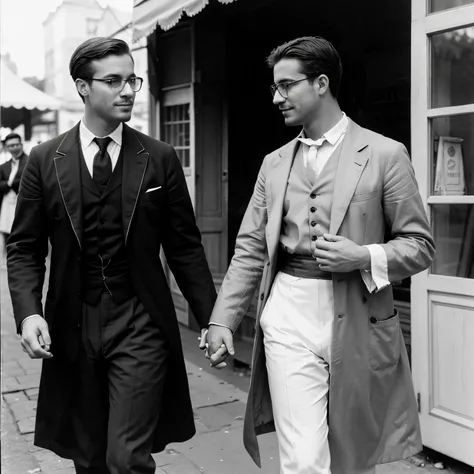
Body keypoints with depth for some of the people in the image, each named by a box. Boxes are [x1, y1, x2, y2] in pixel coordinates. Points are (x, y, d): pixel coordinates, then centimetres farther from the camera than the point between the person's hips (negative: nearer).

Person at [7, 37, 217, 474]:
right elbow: (24, 248, 3)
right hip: (72, 327, 2)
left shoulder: (161, 159, 0)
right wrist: (28, 311, -13)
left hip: (141, 324, -1)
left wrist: (212, 320, 0)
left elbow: (185, 246, 3)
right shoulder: (44, 160, 1)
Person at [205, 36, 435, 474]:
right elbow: (250, 250, 10)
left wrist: (364, 257, -18)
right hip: (289, 320, 2)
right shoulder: (275, 163, 11)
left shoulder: (384, 154, -2)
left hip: (358, 324, -2)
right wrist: (223, 319, 2)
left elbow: (420, 245, 0)